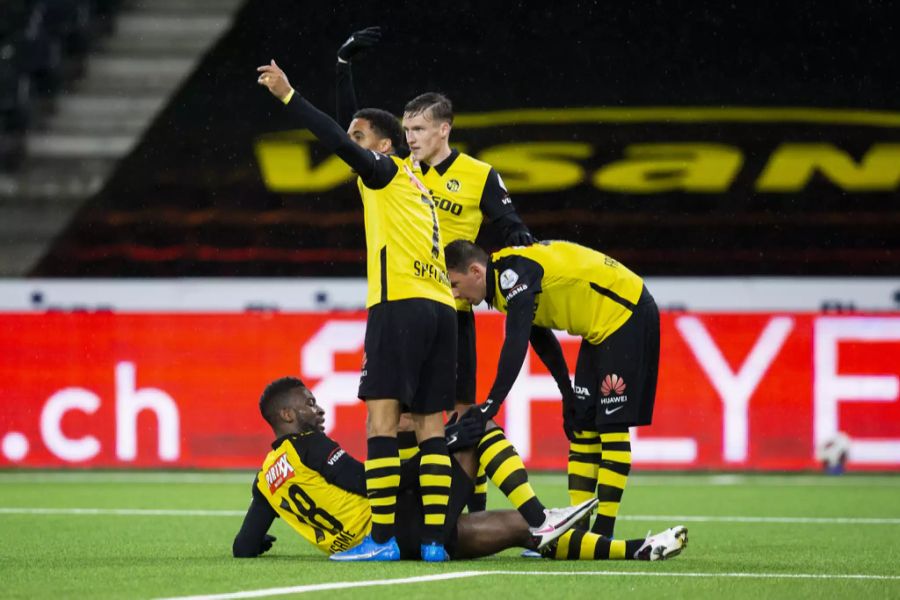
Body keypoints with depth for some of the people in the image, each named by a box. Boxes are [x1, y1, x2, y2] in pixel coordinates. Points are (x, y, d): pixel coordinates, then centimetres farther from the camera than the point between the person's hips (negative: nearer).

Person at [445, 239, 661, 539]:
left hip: (627, 314, -10)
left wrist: (491, 404, -36)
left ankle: (604, 532, -9)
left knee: (611, 426, -10)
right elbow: (540, 339, 19)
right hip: (602, 326, 10)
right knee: (582, 426, 8)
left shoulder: (514, 272, -23)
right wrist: (566, 388, 22)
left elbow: (515, 344, -33)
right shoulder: (506, 279, 8)